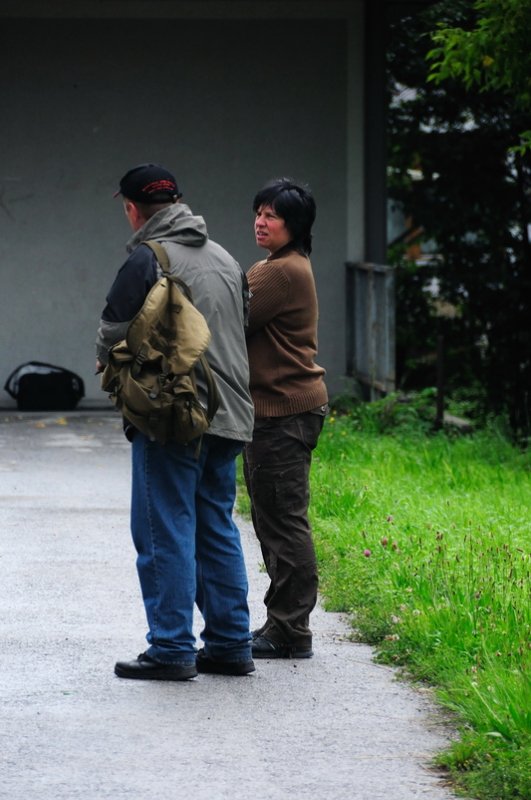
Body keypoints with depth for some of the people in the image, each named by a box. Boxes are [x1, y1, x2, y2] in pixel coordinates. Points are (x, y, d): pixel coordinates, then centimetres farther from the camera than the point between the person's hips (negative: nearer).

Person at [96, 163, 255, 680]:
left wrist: (110, 364, 13)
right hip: (229, 416, 8)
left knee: (165, 533, -3)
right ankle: (230, 645, 15)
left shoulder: (148, 259, -9)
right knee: (216, 530, 13)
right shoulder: (225, 259, 15)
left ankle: (172, 650, -3)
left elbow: (114, 331, -8)